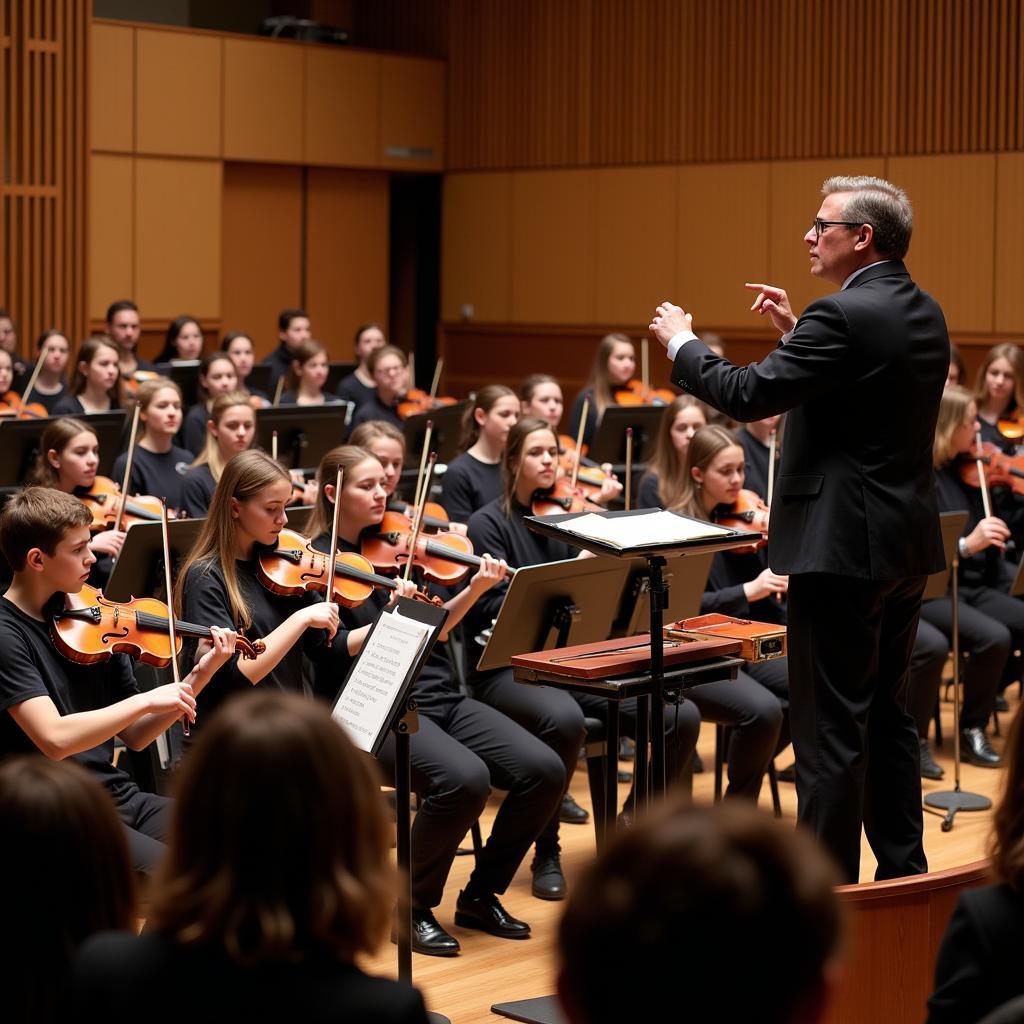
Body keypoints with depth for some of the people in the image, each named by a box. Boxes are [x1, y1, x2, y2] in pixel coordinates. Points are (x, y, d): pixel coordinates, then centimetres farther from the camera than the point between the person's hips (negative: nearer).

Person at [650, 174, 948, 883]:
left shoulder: (844, 316, -18)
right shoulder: (924, 314, 10)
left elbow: (748, 395, -19)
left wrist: (683, 343, -3)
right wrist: (799, 331, 18)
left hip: (844, 546, -9)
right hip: (907, 545, 9)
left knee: (831, 727, -3)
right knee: (887, 715, 18)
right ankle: (903, 873, 25)